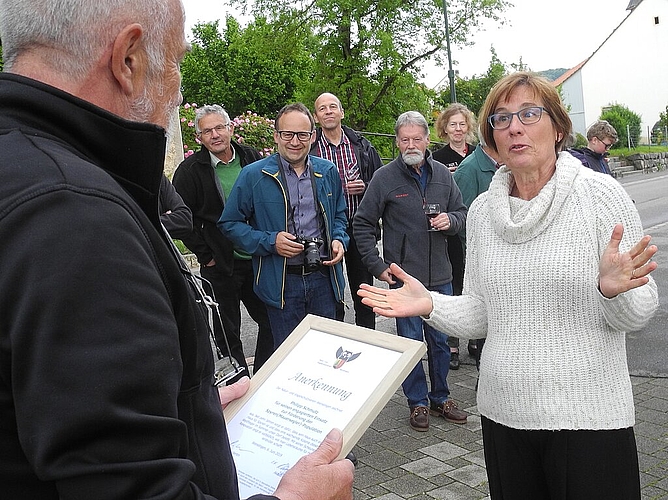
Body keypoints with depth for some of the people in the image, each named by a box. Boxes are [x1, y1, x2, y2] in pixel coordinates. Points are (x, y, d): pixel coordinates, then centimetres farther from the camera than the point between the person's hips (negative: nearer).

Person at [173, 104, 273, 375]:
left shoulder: (252, 158, 3)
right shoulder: (190, 170, -7)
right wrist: (205, 255, -8)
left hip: (258, 259, 4)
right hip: (220, 265, -3)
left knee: (272, 322, 12)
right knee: (228, 333, 9)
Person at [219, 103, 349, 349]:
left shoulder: (328, 172, 6)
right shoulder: (254, 176, -6)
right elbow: (229, 223, -2)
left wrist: (339, 239, -1)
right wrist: (270, 241, -15)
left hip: (323, 276, 3)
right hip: (281, 282, -3)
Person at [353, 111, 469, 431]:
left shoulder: (443, 174, 6)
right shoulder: (385, 178, -5)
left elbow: (461, 212, 17)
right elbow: (362, 224, -2)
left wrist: (450, 220, -7)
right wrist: (377, 266, -7)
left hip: (440, 275, 4)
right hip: (403, 276, -3)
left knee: (440, 340, 13)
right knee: (411, 341, 4)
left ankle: (440, 398, 30)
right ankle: (418, 402, 20)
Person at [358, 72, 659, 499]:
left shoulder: (601, 195, -7)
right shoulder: (483, 210, 4)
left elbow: (639, 315, -6)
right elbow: (480, 314, 9)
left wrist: (614, 290, -27)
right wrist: (431, 305, -8)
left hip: (588, 417, -3)